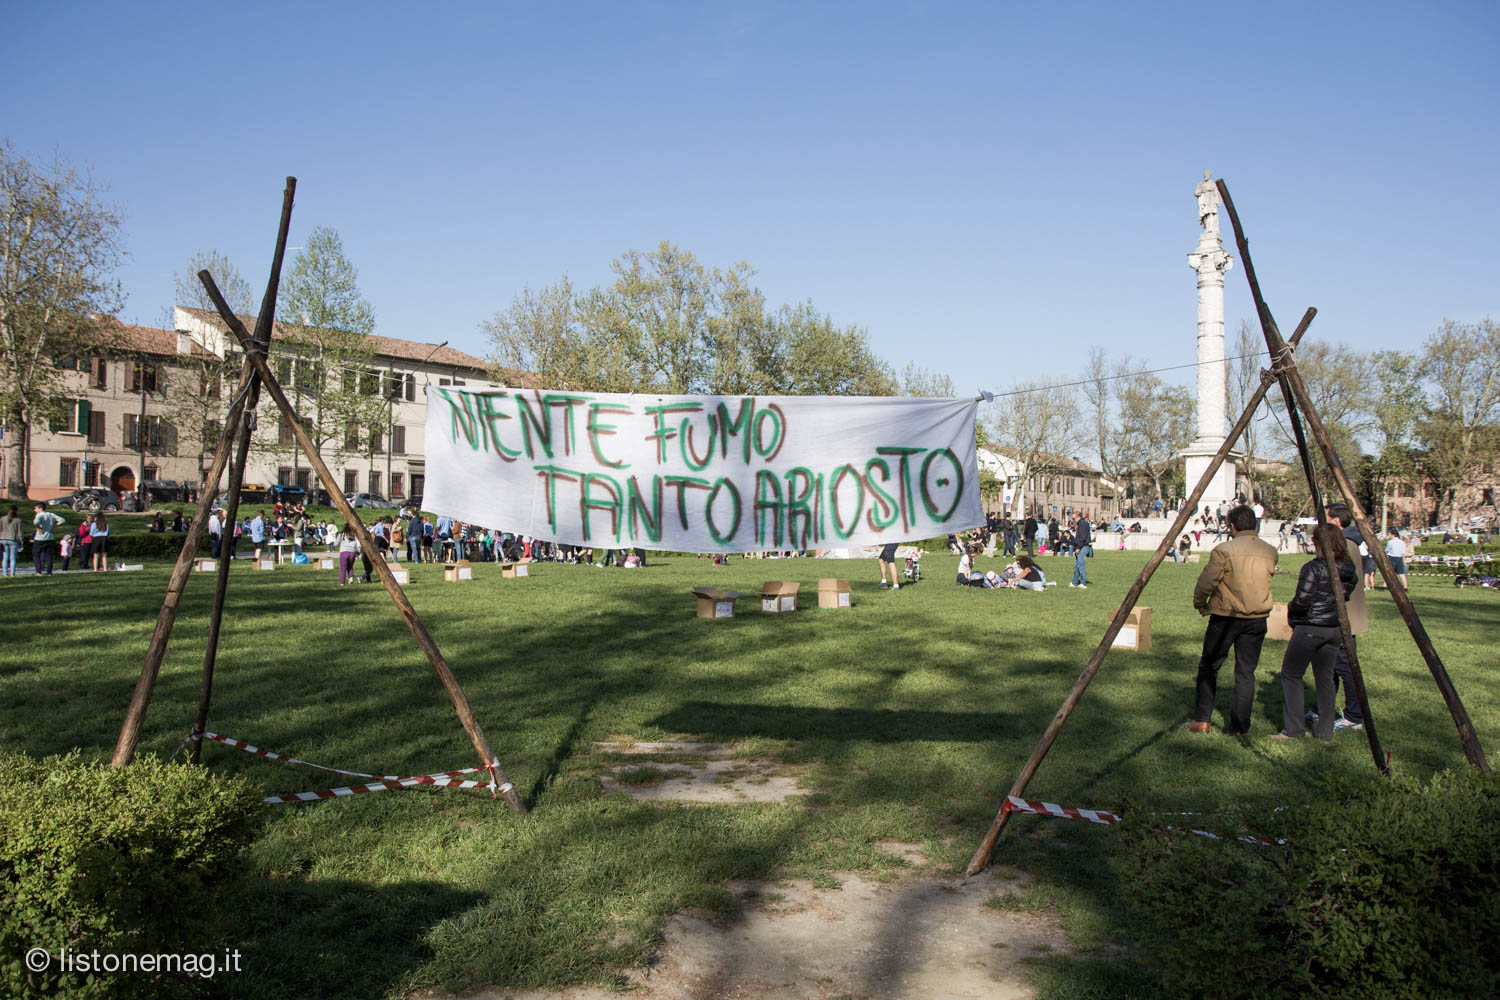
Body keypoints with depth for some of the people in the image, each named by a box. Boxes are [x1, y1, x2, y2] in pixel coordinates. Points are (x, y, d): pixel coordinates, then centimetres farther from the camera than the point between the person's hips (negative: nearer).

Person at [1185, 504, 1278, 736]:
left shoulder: (1224, 551, -13)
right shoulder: (1270, 552, 4)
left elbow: (1205, 583, -11)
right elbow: (1265, 579, 14)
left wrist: (1199, 604, 6)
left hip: (1226, 617, -4)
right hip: (1257, 619, 4)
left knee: (1208, 666, 9)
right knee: (1246, 672, 9)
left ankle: (1201, 720, 9)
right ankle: (1240, 726, 8)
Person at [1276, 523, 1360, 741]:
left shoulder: (1313, 568, -18)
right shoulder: (1349, 567, 3)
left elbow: (1301, 602, -20)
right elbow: (1349, 594, 14)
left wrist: (1290, 606, 0)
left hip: (1310, 628, -7)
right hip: (1336, 628, 7)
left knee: (1291, 675, 4)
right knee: (1325, 677, 14)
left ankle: (1293, 729, 1)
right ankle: (1325, 729, 15)